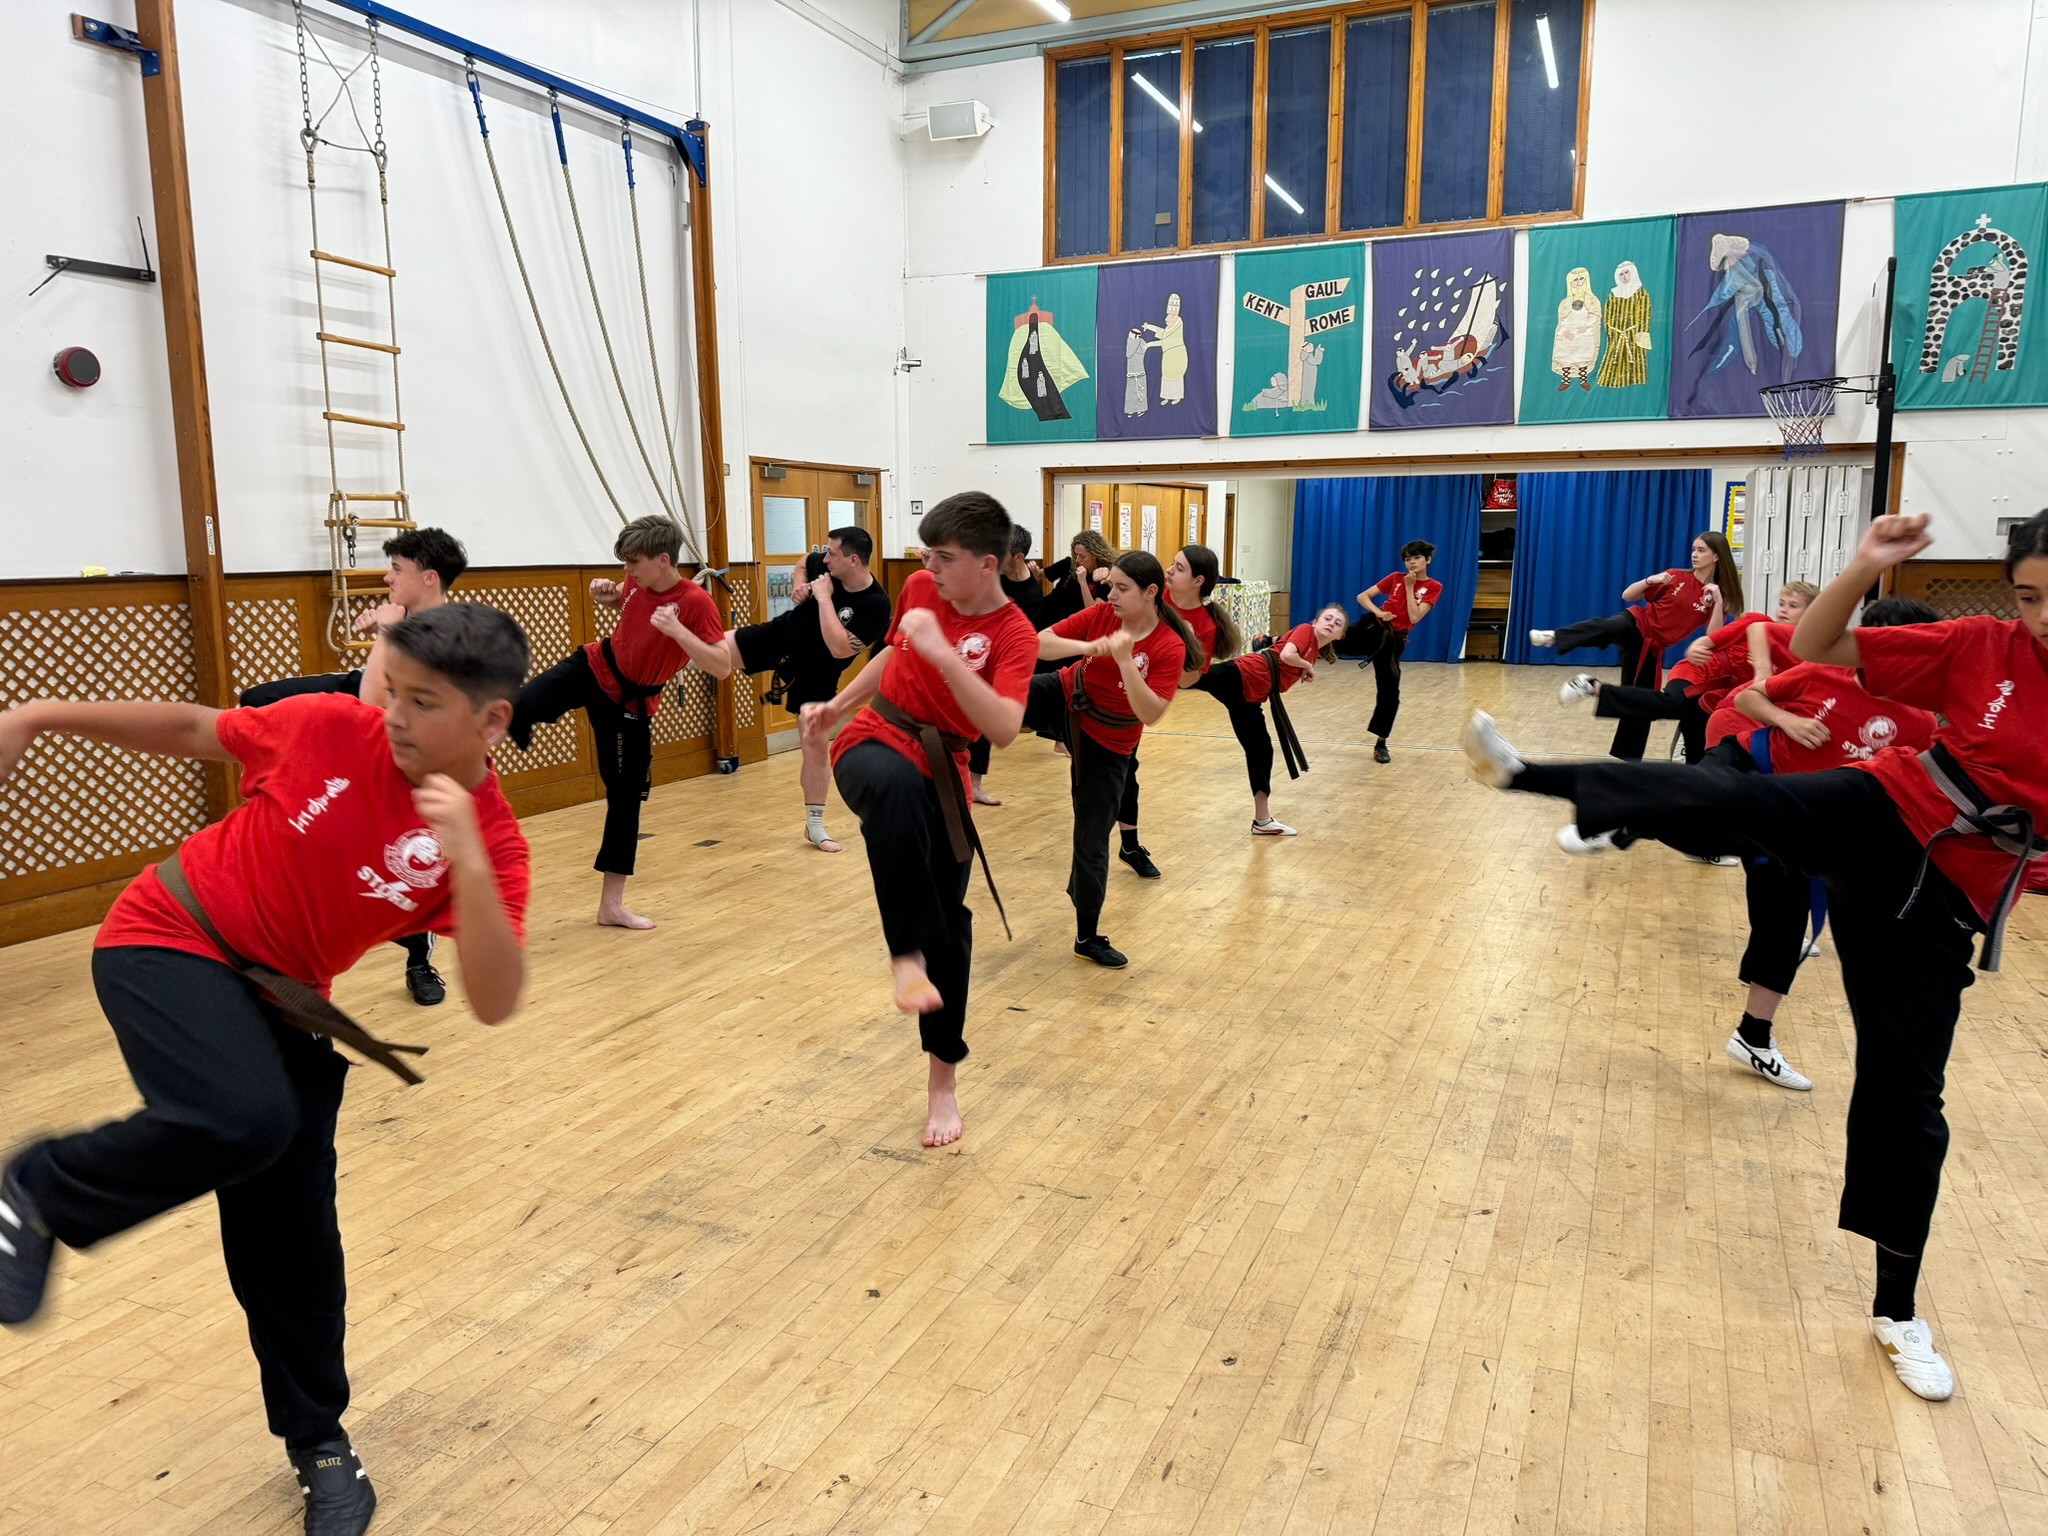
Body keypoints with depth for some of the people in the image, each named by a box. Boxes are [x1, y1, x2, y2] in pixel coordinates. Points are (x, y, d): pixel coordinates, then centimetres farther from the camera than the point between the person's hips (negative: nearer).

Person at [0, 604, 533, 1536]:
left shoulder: (492, 844, -16)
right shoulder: (333, 728, -16)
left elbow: (494, 1004, -27)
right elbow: (190, 730, 3)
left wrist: (465, 858, -37)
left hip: (282, 999, 2)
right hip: (169, 940, -2)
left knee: (290, 1232, 5)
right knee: (243, 1118, -32)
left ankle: (318, 1442, 30)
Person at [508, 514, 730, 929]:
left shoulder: (695, 602, -25)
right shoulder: (637, 584, -8)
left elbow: (723, 667, -32)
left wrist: (676, 630, -41)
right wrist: (606, 594, -5)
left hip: (631, 703, -3)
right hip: (593, 669, 3)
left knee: (626, 796, 6)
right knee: (520, 708, -28)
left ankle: (611, 904, 15)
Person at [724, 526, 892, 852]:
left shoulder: (876, 605, -29)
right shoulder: (827, 565, -14)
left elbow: (840, 649, -38)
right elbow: (804, 562, 13)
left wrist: (824, 597, -34)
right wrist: (799, 585, -7)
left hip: (815, 673, -3)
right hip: (780, 637, 3)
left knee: (815, 745, 2)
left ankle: (815, 826, 16)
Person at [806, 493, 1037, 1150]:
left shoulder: (1012, 634, -15)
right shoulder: (920, 589, -3)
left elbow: (1004, 729, -33)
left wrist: (944, 653, -38)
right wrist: (838, 704, 20)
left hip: (943, 773, -1)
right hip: (874, 741, 1)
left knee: (949, 923, 4)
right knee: (897, 788, -40)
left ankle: (943, 1078, 21)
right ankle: (907, 954, -34)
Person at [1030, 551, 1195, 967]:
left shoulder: (1170, 647, -22)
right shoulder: (1102, 614, -13)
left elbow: (1150, 715, -30)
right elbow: (1040, 643, -16)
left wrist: (1124, 659, -39)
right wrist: (1089, 647, -32)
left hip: (1107, 743, -2)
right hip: (1062, 701, 3)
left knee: (1092, 840, 5)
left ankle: (1088, 937, 19)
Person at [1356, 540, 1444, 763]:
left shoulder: (1433, 587, 1)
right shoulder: (1396, 578, 4)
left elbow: (1414, 617, -12)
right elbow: (1362, 596, 2)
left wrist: (1409, 587, -11)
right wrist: (1378, 612, -15)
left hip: (1392, 640, -1)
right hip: (1373, 629, 1)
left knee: (1389, 693, 4)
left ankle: (1380, 744, 15)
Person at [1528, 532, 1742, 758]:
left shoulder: (1715, 595, 3)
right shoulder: (1677, 577, 3)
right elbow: (1627, 596, 4)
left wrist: (1718, 601, -17)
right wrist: (1650, 580, -14)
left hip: (1651, 647, 2)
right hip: (1635, 624, -2)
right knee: (1607, 627, -39)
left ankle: (1622, 760, 18)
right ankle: (1553, 637, -62)